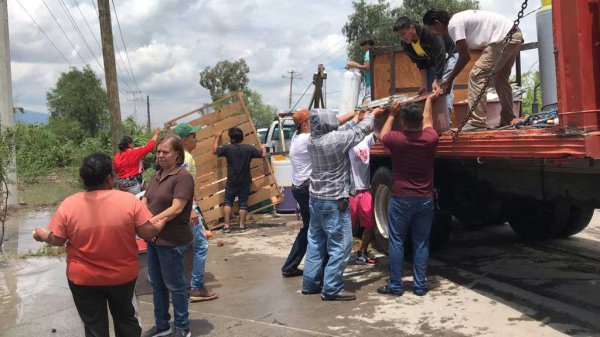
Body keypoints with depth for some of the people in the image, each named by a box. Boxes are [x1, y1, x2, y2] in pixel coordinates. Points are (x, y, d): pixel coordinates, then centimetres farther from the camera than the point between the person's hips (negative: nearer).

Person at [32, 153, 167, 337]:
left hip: (83, 279, 0)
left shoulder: (68, 205, -13)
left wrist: (41, 235, 18)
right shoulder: (130, 200, -16)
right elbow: (148, 233, -11)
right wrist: (159, 225, 10)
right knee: (126, 319, 23)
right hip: (123, 275, 0)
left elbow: (57, 240, -4)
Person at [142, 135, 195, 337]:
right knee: (157, 283, 19)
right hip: (153, 238, 8)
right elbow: (145, 201, 9)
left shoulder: (182, 176, -15)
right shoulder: (157, 175, 10)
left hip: (172, 241, -8)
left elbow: (177, 208, -22)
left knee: (175, 285, 5)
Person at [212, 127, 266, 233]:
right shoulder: (249, 148, -8)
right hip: (245, 182, 1)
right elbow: (263, 155, -4)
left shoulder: (227, 148, -12)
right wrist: (263, 148, 18)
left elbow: (215, 150, 3)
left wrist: (217, 138, 16)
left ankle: (226, 225, 6)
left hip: (231, 182, -1)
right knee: (243, 203, 9)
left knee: (228, 202, 10)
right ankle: (242, 225, 10)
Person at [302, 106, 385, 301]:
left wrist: (357, 116, 26)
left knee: (316, 243, 15)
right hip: (334, 202, -8)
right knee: (339, 245, -1)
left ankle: (311, 283, 22)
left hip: (316, 199, 8)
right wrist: (372, 114, 14)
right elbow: (361, 130, -5)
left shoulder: (313, 140, 2)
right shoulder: (335, 139, -19)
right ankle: (332, 289, 3)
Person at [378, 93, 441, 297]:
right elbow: (427, 122, 18)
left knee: (397, 242, 5)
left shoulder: (396, 139, -12)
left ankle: (395, 286, 9)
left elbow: (383, 135, 13)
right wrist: (429, 100, 35)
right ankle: (420, 285, 13)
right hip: (425, 199, 3)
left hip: (401, 199, -2)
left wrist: (392, 114, 25)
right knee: (421, 244, 9)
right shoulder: (430, 139, -5)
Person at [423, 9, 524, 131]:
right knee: (500, 79, 21)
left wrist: (449, 80, -3)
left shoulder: (453, 25, -12)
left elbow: (465, 56, -11)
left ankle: (477, 122, -14)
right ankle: (508, 120, 30)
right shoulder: (459, 19, 17)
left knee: (476, 76, -11)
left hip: (503, 38, -10)